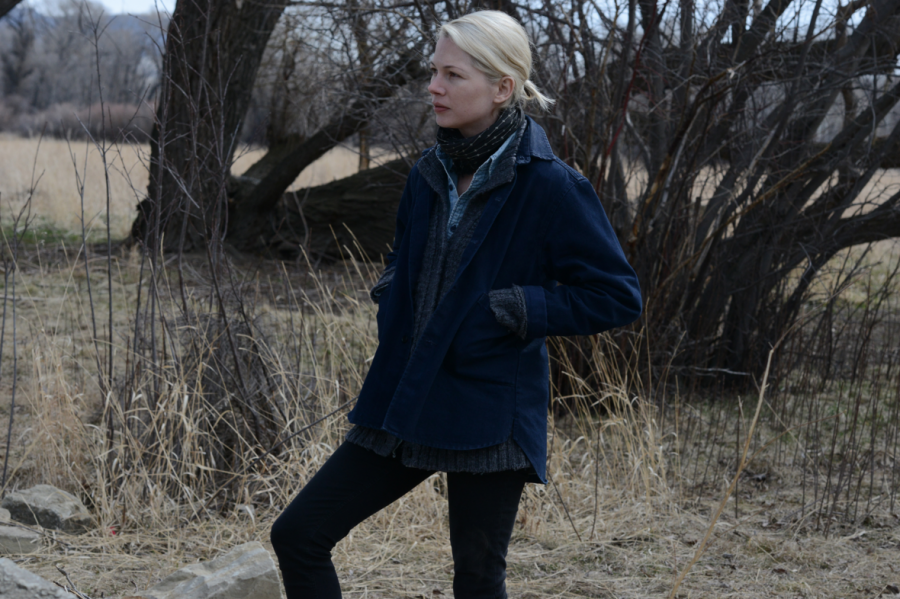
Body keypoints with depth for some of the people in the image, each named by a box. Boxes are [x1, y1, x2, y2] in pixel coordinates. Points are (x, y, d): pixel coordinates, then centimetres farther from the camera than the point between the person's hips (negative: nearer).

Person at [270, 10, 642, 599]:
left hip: (489, 419, -6)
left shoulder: (549, 186, -13)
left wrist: (511, 307, -16)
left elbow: (618, 295, -11)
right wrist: (390, 290, 5)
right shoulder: (430, 174, 7)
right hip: (404, 405, 7)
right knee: (298, 535, 3)